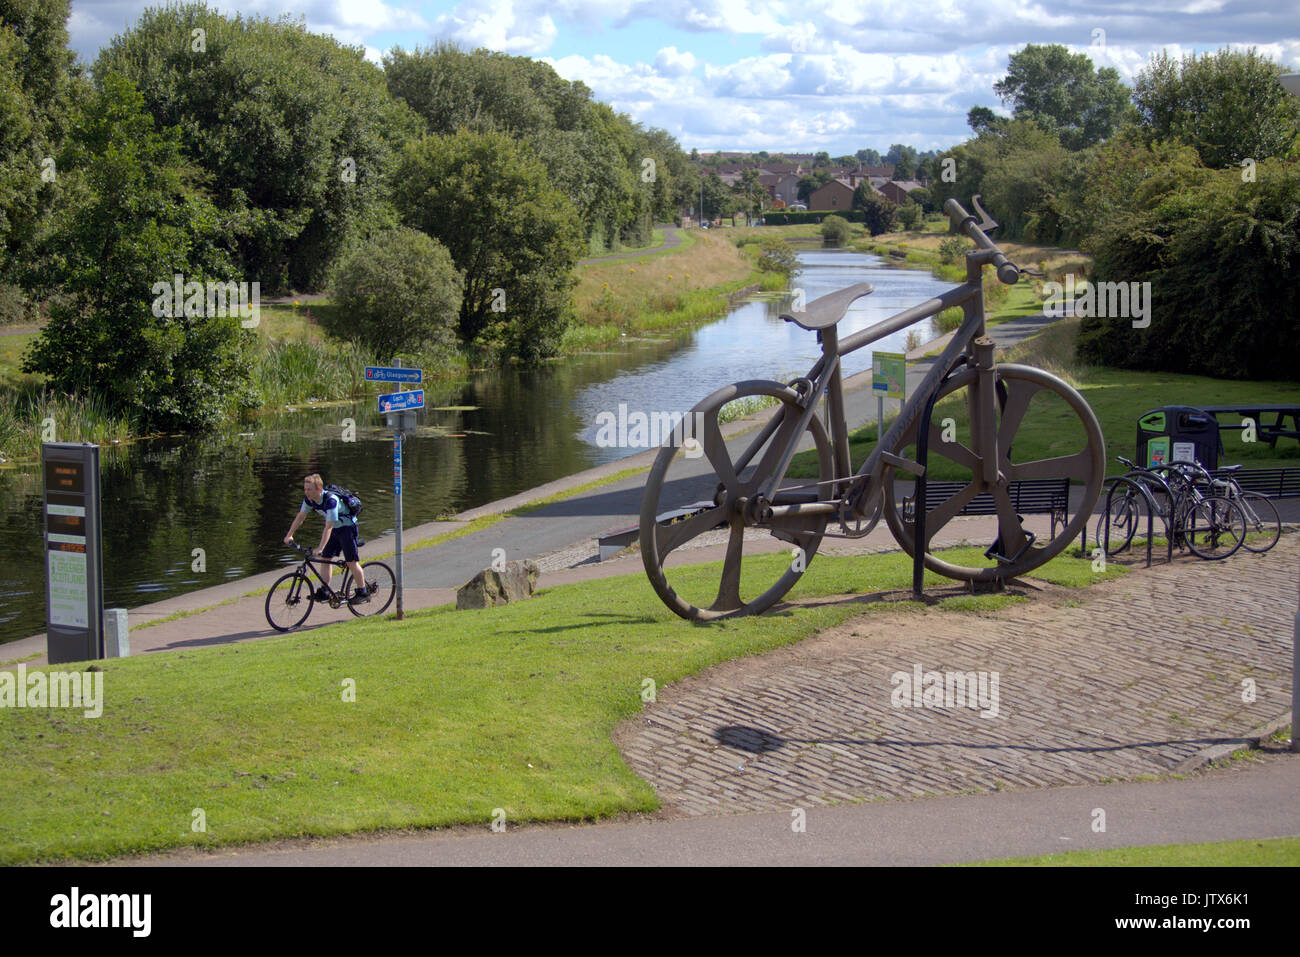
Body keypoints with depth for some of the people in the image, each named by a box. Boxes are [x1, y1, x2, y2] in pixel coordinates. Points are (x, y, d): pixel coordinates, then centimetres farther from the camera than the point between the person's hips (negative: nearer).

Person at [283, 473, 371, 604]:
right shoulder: (309, 499, -10)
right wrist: (289, 535, 1)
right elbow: (300, 516, 4)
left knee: (351, 562, -6)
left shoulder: (331, 500, -34)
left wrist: (320, 548, -40)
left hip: (347, 527, -8)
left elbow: (328, 527, -36)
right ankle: (324, 591, 9)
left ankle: (363, 593, 3)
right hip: (335, 528, 8)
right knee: (325, 558, 4)